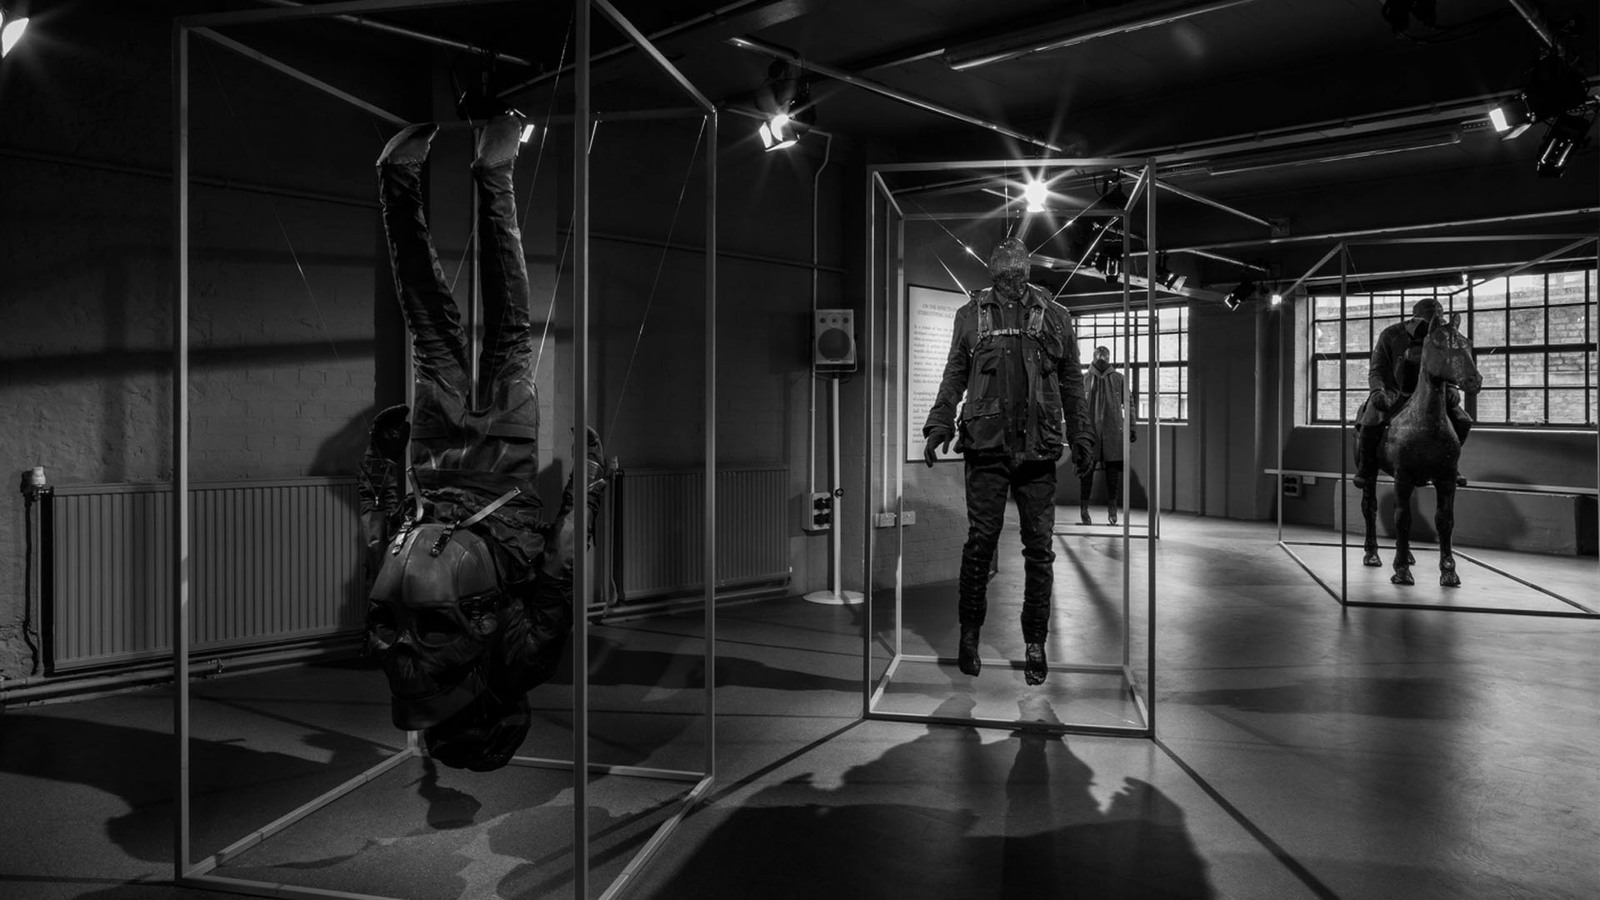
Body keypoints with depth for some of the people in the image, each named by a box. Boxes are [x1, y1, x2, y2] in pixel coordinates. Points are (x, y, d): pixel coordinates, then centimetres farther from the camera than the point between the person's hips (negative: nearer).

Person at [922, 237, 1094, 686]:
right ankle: (969, 634, 14)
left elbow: (1071, 381, 14)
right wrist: (939, 424, 2)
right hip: (986, 444, -1)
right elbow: (954, 374, 13)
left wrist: (1079, 437, 9)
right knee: (981, 540, -1)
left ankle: (1034, 644, 12)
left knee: (1039, 548, 2)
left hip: (1038, 447, 1)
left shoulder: (1053, 316, 10)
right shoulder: (972, 315, 9)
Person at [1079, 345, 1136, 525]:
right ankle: (1084, 509, 7)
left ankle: (1112, 508, 11)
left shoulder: (1119, 379, 9)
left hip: (1113, 431, 1)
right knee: (1086, 468, -1)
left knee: (1113, 470, 1)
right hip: (1089, 430, 0)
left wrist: (1132, 428, 6)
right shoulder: (1083, 379, 7)